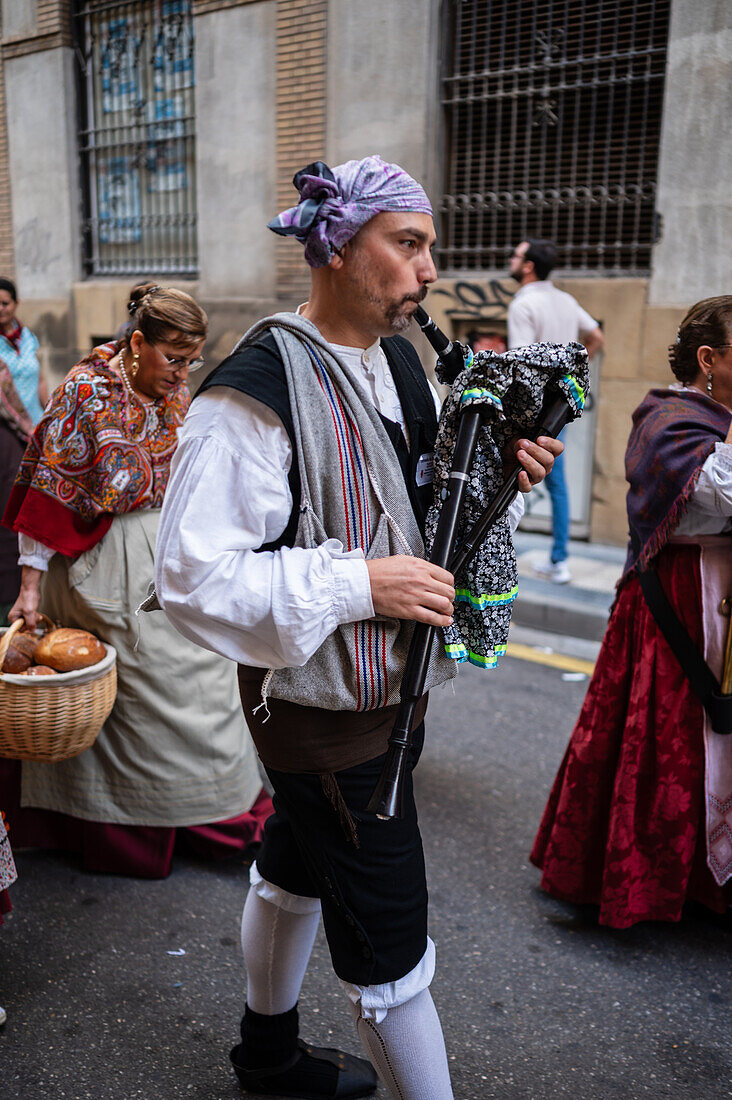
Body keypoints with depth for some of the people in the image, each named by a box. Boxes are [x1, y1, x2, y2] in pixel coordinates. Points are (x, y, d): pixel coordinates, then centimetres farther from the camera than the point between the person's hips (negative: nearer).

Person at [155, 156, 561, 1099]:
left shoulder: (397, 361, 4)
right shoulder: (258, 390, -24)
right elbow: (193, 579, -25)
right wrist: (361, 585, -28)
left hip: (389, 685, 9)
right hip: (322, 708, -9)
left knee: (294, 871, 28)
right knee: (388, 937, 5)